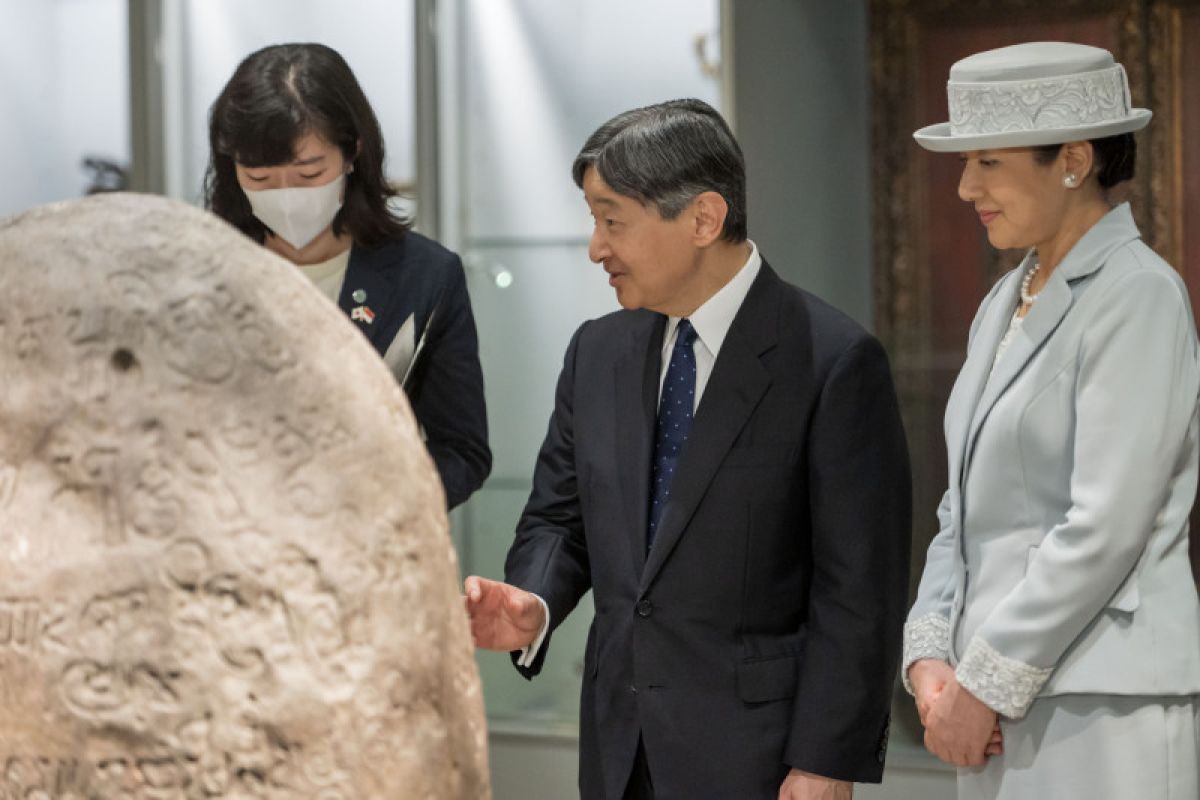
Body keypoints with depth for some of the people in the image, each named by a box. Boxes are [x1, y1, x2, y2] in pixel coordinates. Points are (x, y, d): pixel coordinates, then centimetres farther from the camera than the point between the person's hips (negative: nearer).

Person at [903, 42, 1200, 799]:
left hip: (1103, 707, -8)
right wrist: (932, 655, 2)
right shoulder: (1006, 304, 14)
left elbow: (1106, 528, -18)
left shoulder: (1139, 295, -11)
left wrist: (985, 682, -15)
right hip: (1008, 708, 8)